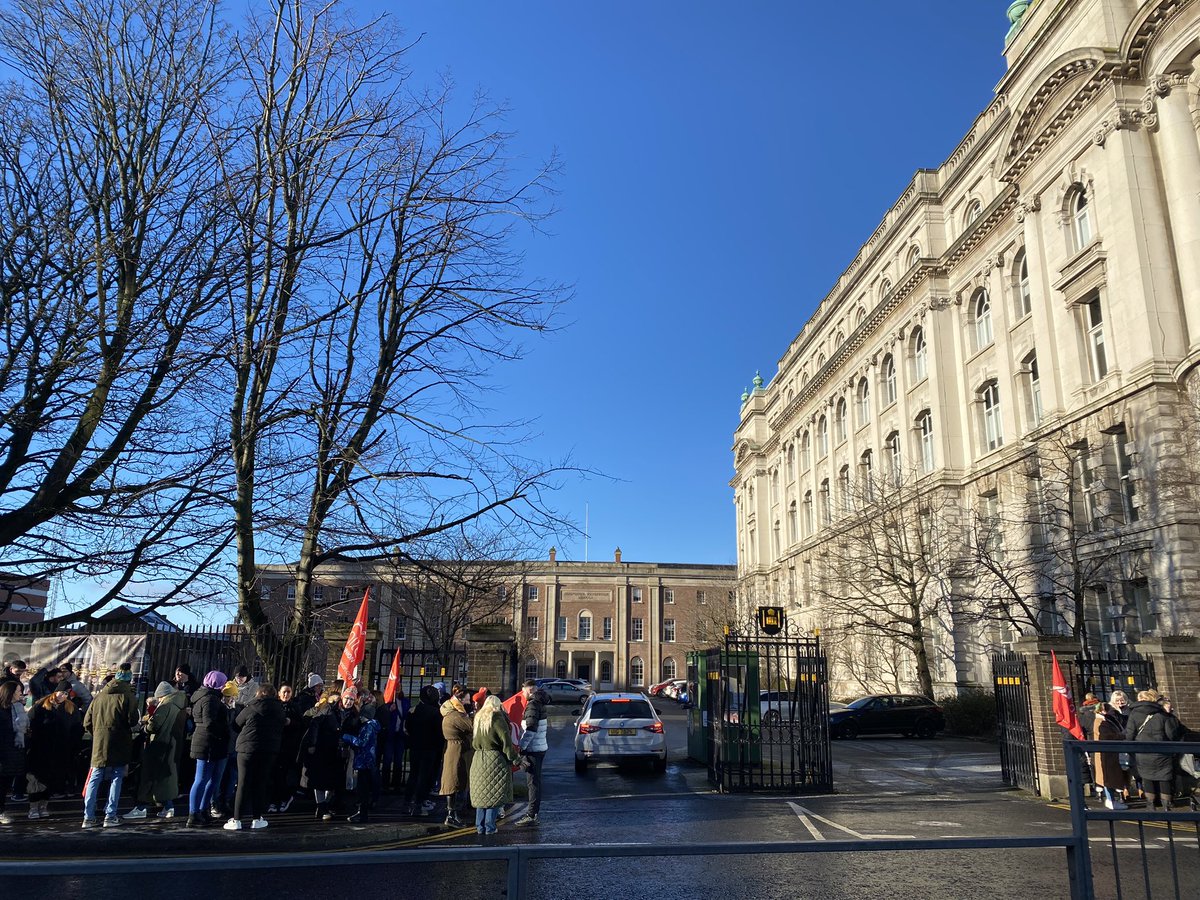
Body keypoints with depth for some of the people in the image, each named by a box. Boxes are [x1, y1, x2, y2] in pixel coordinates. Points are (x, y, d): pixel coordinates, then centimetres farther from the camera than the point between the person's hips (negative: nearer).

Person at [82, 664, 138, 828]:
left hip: (99, 744, 4)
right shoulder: (126, 695, -7)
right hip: (119, 746, -4)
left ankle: (88, 817, 9)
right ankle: (110, 816, 3)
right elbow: (132, 720, -12)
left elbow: (87, 722, 9)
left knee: (94, 780, 10)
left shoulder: (100, 695, 9)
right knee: (116, 779, 4)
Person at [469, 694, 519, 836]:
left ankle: (480, 827, 16)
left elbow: (474, 741, 16)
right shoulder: (497, 719, -10)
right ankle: (490, 827, 3)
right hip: (495, 760, -6)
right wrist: (513, 756, -5)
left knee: (481, 794, 13)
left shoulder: (478, 718, 11)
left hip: (478, 759, 6)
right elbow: (506, 740, -12)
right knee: (494, 795, 2)